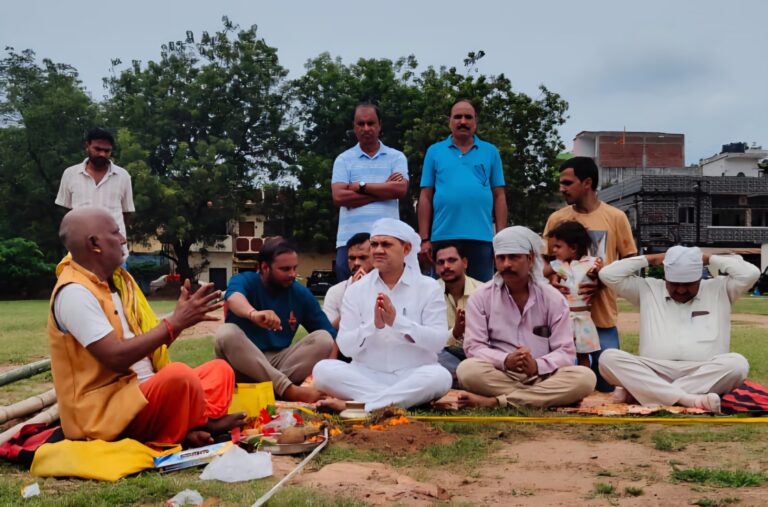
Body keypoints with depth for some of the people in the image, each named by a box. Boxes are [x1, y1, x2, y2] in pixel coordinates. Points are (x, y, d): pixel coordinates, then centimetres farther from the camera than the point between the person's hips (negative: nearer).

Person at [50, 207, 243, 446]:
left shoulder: (116, 282, 13)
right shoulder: (74, 292, -17)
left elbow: (147, 343, 13)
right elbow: (117, 357, -25)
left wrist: (179, 318, -3)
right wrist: (175, 322, -21)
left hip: (144, 391, 10)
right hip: (105, 411, -10)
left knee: (219, 370, 9)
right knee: (179, 374, -33)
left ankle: (194, 425, -19)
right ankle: (203, 428, -3)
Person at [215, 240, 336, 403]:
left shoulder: (301, 293, 2)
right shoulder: (245, 281, -6)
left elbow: (330, 333, 1)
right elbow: (234, 297, -33)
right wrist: (253, 314, -58)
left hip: (280, 362, 2)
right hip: (244, 364, -2)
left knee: (324, 338, -17)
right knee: (226, 333, -32)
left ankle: (276, 384, -35)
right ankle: (289, 390, -43)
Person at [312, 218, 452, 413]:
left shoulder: (428, 287, 2)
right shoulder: (356, 290, 6)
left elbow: (438, 342, -9)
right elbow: (345, 347, -1)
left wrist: (396, 320, -20)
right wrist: (374, 325, -18)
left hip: (413, 377, -1)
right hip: (366, 376, 1)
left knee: (440, 376, -33)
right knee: (323, 369, -23)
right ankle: (398, 401, -27)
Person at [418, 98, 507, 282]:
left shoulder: (490, 152, 10)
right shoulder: (434, 151, 9)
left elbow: (499, 196, 9)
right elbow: (426, 197, 7)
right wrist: (424, 239, 1)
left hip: (481, 238, 1)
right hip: (443, 237, 0)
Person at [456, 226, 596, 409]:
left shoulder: (553, 298, 3)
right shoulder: (480, 297, 3)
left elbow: (566, 351, -3)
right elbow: (473, 346, -4)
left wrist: (537, 366, -24)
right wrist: (505, 361, -24)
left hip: (543, 377, 2)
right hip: (500, 375, -1)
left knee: (585, 377, -29)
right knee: (468, 370, -32)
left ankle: (494, 402, -30)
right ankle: (544, 398, -26)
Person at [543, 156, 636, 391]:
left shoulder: (616, 217, 1)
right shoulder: (556, 218, 6)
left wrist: (602, 281, -14)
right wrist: (551, 279, -11)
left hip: (602, 315, -1)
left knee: (607, 383, -1)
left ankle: (591, 365, 31)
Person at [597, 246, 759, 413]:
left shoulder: (719, 289, 16)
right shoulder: (647, 289, 16)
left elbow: (750, 273, 2)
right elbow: (607, 274, 10)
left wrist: (708, 259, 10)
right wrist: (650, 259, 12)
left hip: (705, 375, 0)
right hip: (653, 373, 0)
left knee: (737, 363, -33)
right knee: (609, 358, -26)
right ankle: (689, 399, -41)